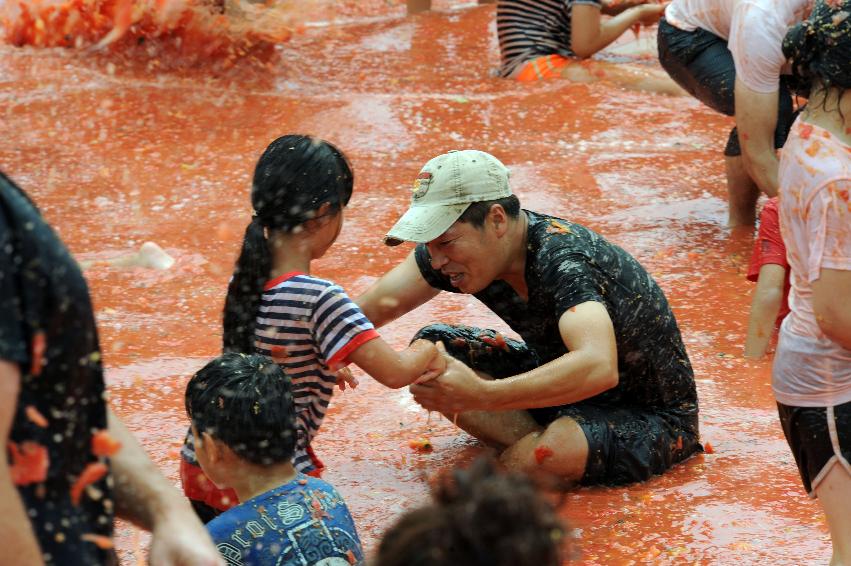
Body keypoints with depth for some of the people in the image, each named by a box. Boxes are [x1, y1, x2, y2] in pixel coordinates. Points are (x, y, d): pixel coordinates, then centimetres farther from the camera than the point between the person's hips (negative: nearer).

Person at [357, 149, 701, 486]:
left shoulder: (564, 261, -34)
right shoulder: (456, 241, -10)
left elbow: (598, 369, -50)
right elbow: (381, 304, 1)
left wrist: (480, 395, -56)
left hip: (652, 419, -8)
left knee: (554, 450, -39)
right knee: (430, 348, -5)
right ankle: (534, 443, -14)